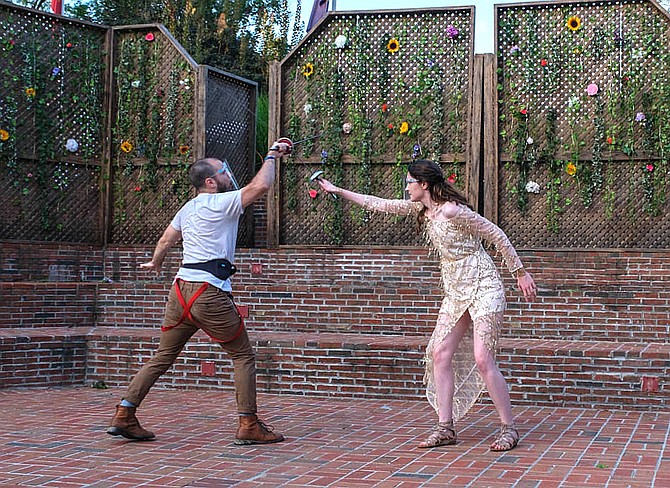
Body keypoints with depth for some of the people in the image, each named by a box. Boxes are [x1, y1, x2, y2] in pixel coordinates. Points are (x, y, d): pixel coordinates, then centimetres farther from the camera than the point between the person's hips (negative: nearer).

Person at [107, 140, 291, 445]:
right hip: (209, 292, -8)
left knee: (163, 356, 13)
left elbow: (166, 239, 32)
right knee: (243, 356, 2)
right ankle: (249, 426, -1)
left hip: (181, 289, 8)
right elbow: (260, 186, -15)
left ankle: (123, 415, 10)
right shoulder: (221, 203, -6)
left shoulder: (188, 208, 19)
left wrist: (155, 263, 51)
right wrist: (272, 156, 0)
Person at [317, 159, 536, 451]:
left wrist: (520, 273, -10)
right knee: (440, 354, 2)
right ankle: (445, 428, 6)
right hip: (455, 291, 9)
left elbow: (496, 234, -14)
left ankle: (509, 429, -2)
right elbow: (379, 205, 14)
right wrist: (338, 191, 16)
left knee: (482, 359, -13)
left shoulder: (451, 210, -19)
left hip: (483, 287, -9)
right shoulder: (420, 209, 6)